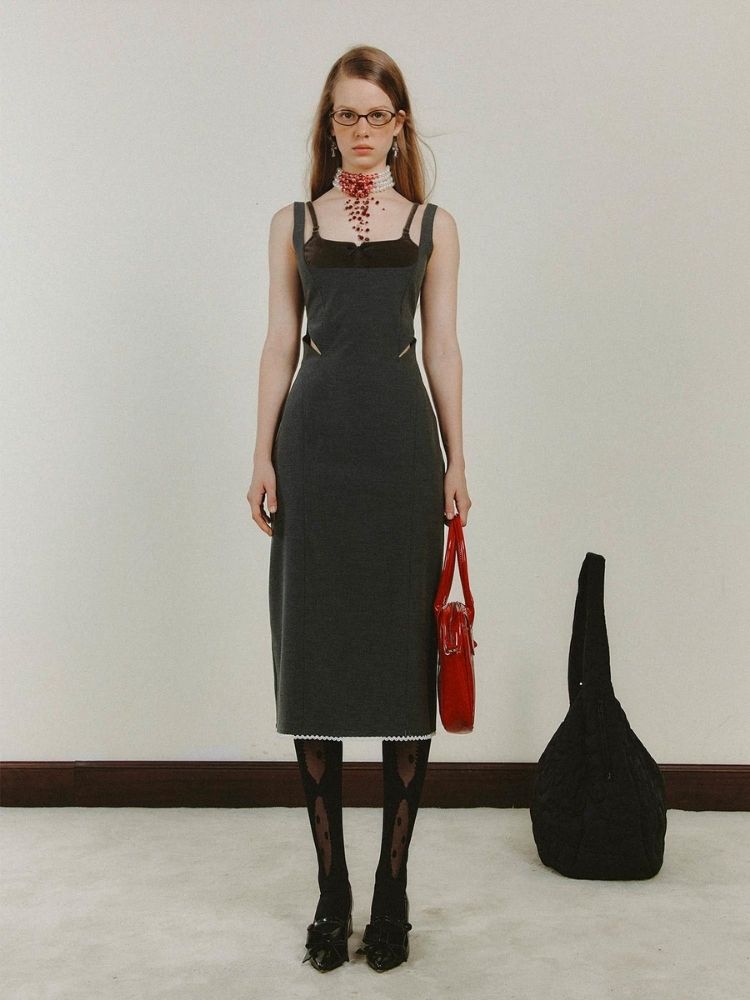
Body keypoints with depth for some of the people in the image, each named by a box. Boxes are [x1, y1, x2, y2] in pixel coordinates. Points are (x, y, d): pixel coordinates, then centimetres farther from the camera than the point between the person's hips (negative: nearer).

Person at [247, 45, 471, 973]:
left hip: (402, 442, 0)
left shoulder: (433, 225, 11)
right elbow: (278, 346, 8)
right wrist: (263, 456, -1)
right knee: (313, 657, 1)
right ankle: (332, 889, 12)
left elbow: (442, 348, 8)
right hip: (315, 441, 1)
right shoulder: (293, 223, 12)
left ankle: (392, 890, 11)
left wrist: (457, 460, 2)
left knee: (403, 657, 0)